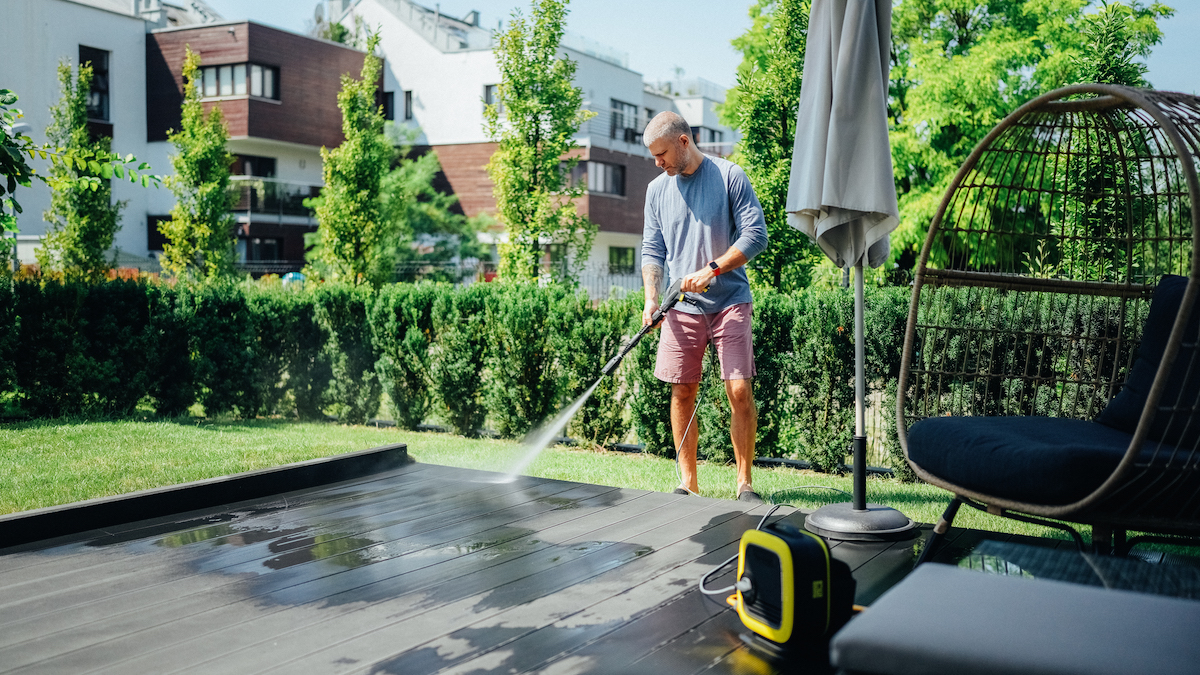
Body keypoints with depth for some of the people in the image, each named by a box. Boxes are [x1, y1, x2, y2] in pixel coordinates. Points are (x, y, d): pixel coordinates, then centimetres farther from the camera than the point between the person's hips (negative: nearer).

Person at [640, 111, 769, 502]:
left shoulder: (729, 177, -2)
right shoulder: (657, 190, 11)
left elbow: (756, 235, -7)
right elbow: (653, 250, 11)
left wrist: (710, 270, -14)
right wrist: (651, 297, -4)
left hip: (729, 301, -3)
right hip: (682, 307, 4)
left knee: (740, 392, -8)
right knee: (682, 393, 3)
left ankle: (744, 483, 3)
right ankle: (688, 484, 13)